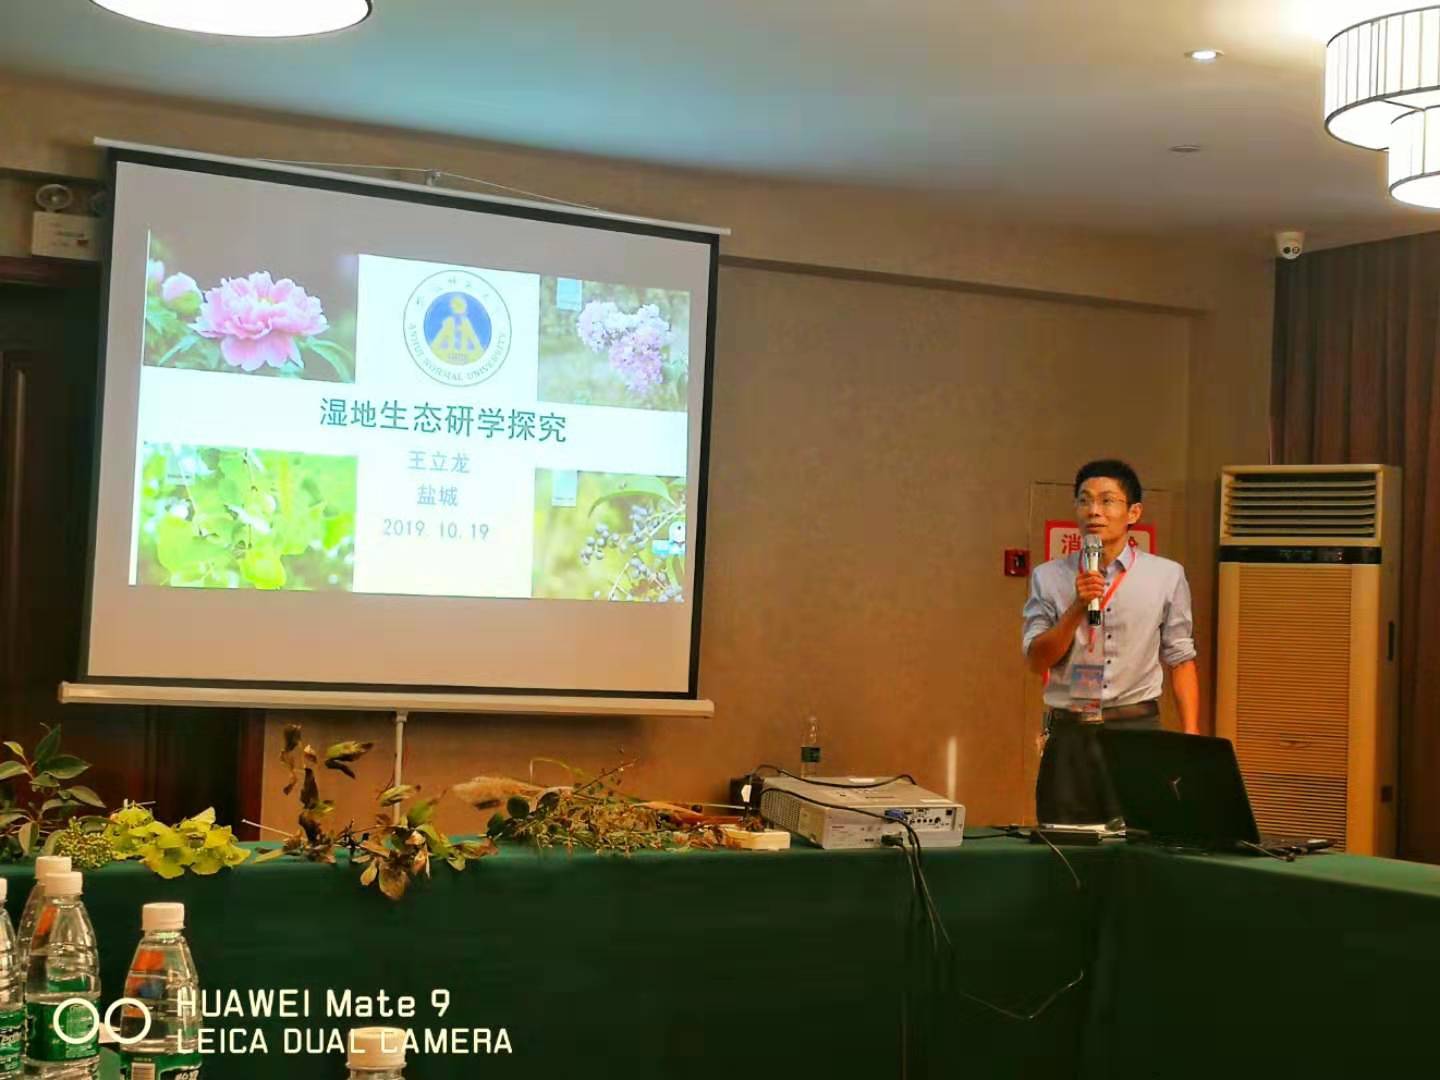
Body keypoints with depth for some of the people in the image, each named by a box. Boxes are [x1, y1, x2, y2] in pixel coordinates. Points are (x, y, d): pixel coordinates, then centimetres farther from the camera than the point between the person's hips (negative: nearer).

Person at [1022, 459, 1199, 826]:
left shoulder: (1166, 576, 3)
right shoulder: (1048, 576, 6)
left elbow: (1181, 661, 4)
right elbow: (1036, 659, 0)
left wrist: (1190, 739, -3)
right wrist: (1078, 607, -13)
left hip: (1137, 728, -1)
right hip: (1069, 731, 1)